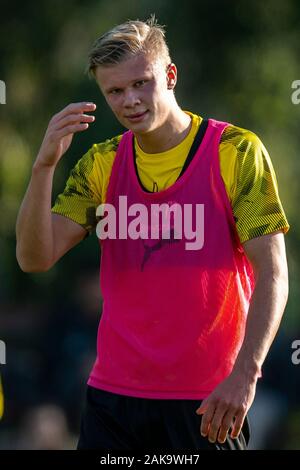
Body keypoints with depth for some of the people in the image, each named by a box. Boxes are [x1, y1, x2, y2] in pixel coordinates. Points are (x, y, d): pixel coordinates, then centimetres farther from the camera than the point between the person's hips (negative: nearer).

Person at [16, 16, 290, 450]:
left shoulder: (236, 152, -5)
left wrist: (244, 373, -21)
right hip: (112, 395, 4)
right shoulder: (101, 164, 7)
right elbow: (35, 258, 0)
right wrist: (44, 165, -12)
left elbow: (272, 275, -10)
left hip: (207, 401, -3)